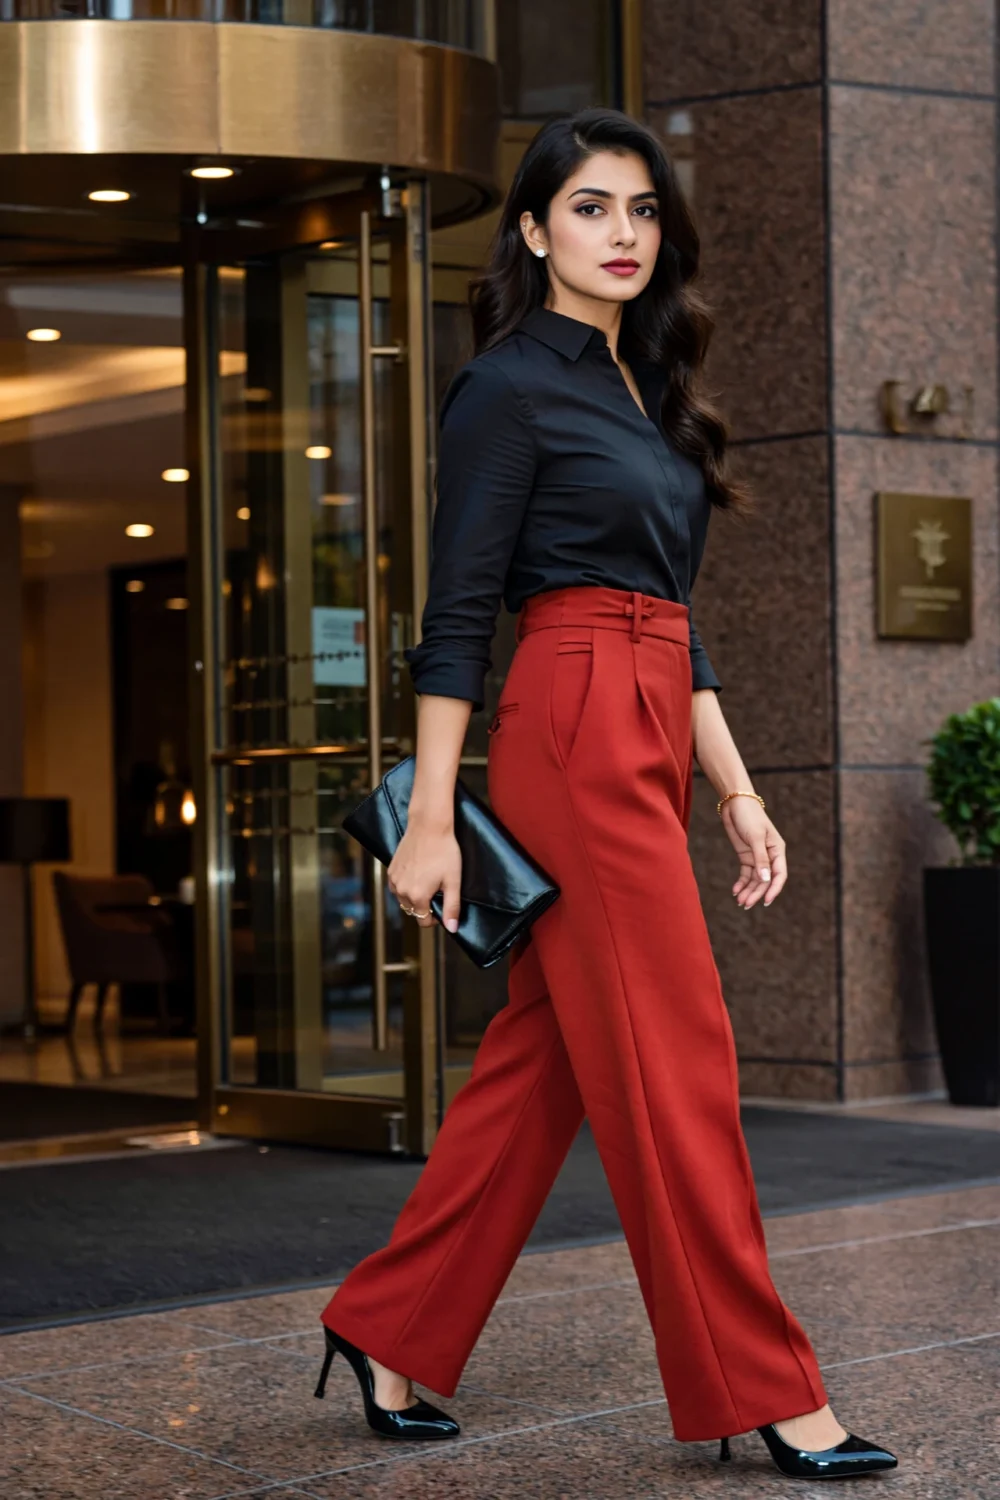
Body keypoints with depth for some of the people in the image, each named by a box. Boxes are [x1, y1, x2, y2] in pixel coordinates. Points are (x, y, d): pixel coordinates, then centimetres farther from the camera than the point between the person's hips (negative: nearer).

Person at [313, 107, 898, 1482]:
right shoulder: (510, 387, -5)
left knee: (547, 1059, 10)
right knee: (673, 1060, -5)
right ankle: (762, 1393, 2)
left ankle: (391, 1331, 20)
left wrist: (737, 791, 15)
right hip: (577, 732, -9)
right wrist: (432, 817, -13)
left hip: (649, 740, 9)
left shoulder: (645, 389, 19)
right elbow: (458, 614, -9)